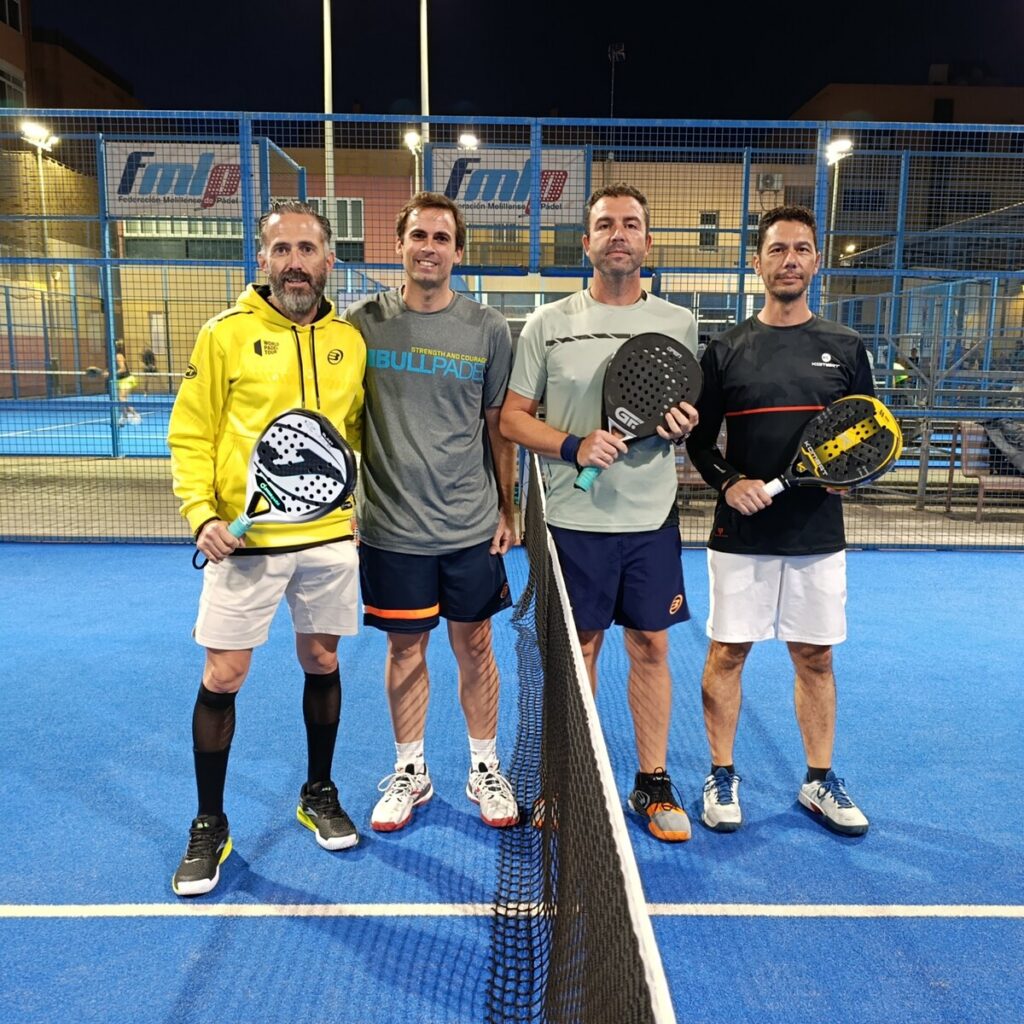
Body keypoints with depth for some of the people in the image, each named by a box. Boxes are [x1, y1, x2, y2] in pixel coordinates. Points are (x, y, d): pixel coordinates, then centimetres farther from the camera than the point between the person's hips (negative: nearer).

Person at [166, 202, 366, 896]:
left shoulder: (352, 340, 6)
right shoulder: (227, 334, -3)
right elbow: (191, 434, -2)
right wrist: (201, 513, -14)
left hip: (332, 536, 3)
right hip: (245, 539, -2)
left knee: (322, 664, 13)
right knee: (222, 678, 2)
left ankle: (320, 796, 34)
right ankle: (210, 826, 22)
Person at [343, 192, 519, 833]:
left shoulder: (487, 329, 1)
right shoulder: (364, 322, 1)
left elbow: (498, 425, 6)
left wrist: (507, 509, 4)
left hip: (471, 527, 0)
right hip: (391, 525, 0)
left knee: (474, 646, 11)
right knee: (405, 649, 12)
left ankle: (486, 769, 30)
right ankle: (410, 772, 30)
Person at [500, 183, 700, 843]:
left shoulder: (680, 323, 7)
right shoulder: (548, 324, 1)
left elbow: (698, 415, 14)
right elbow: (513, 417, 0)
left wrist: (685, 426, -10)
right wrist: (573, 446, -17)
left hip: (652, 517, 2)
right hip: (573, 518, -1)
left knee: (651, 646, 7)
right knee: (579, 647, 10)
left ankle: (654, 783, 24)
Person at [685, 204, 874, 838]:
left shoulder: (845, 348, 6)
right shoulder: (726, 350, 2)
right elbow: (699, 440, 4)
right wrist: (728, 482, -13)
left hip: (819, 535, 2)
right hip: (741, 534, -1)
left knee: (816, 657, 11)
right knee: (728, 652, 5)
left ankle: (820, 781, 28)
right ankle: (722, 776, 22)